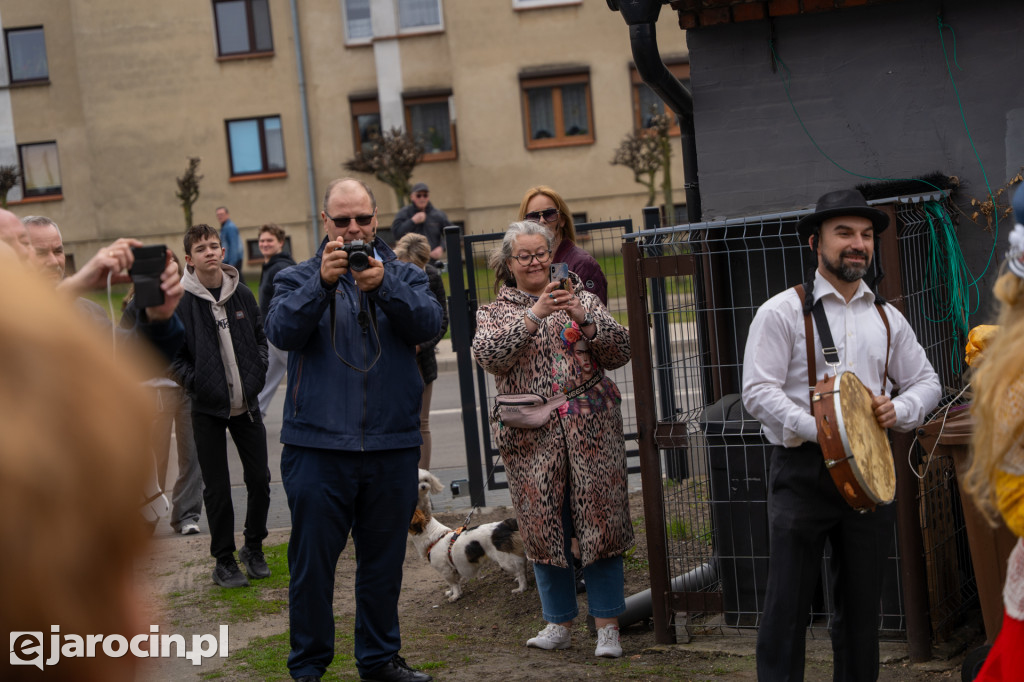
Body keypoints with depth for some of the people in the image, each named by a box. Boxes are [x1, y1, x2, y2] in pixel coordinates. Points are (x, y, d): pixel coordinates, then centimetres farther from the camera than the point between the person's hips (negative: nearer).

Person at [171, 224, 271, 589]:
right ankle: (224, 560, 15)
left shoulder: (243, 295, 4)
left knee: (259, 478, 6)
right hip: (207, 408, -3)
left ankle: (254, 547, 26)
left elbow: (260, 337, 15)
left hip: (247, 404, 3)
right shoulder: (180, 302, -7)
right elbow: (170, 354, -3)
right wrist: (194, 382, -13)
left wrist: (258, 373, 2)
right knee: (217, 488, 3)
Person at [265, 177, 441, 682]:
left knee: (384, 560, 11)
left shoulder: (404, 276, 10)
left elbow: (428, 324, -9)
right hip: (317, 446, -2)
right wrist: (322, 282, -25)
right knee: (312, 560, 1)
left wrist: (383, 286, -24)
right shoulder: (299, 278, 7)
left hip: (392, 446, 2)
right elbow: (281, 331, -12)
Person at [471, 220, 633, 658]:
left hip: (591, 430, 0)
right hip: (532, 439, 1)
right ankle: (559, 624, 17)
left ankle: (608, 627, 4)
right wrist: (534, 315, -19)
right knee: (543, 529, 4)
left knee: (600, 523, -3)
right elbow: (488, 356, -10)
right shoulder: (494, 313, 12)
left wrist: (583, 319, -13)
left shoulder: (582, 299, 13)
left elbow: (620, 352, 3)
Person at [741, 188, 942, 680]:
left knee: (862, 606, 11)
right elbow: (758, 391, -11)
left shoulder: (886, 318, 13)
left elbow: (926, 381, 20)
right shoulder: (783, 312, -3)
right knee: (787, 606, -5)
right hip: (802, 470, -5)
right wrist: (820, 428, -23)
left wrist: (899, 409, -3)